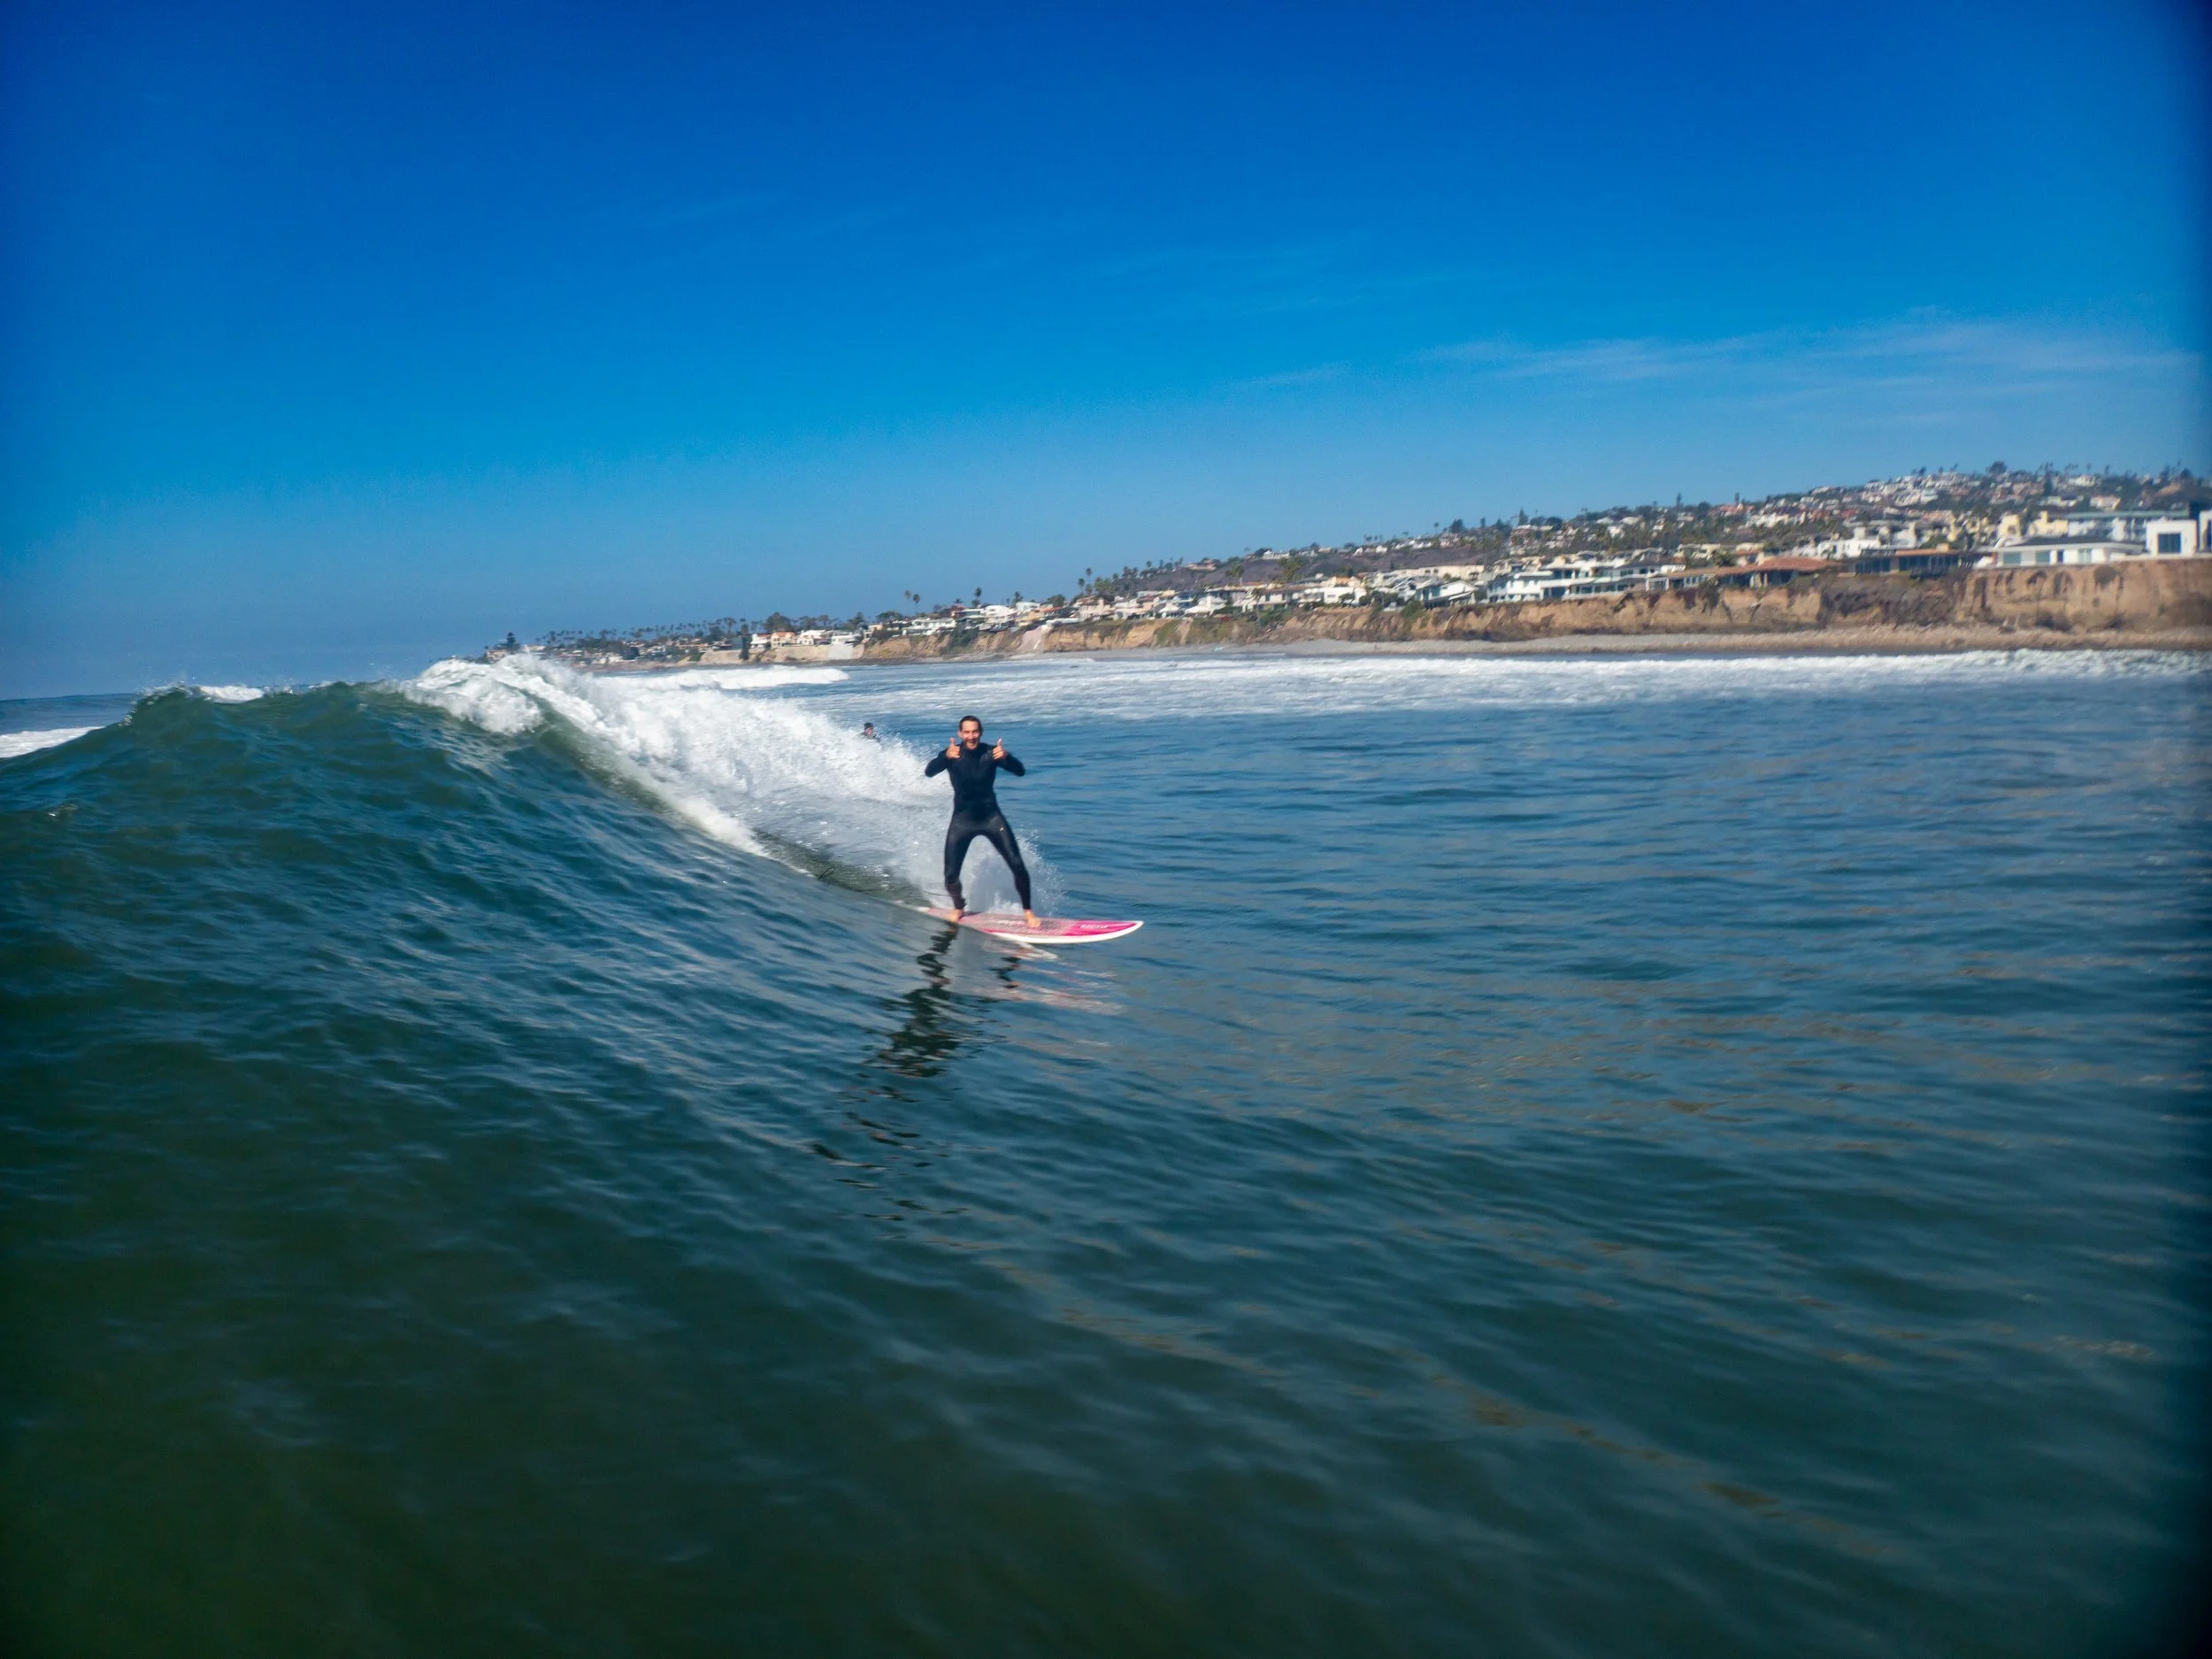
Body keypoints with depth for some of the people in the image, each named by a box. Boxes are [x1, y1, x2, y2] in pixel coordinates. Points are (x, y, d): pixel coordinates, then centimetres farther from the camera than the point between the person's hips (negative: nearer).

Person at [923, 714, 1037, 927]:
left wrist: (1005, 757, -43)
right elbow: (929, 772, -26)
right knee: (950, 876, -3)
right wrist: (946, 757, -48)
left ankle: (1027, 911, 9)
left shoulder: (991, 752, -8)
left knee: (1018, 866, -10)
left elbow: (1019, 771, -20)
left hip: (991, 816, 0)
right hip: (962, 819, 0)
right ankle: (959, 908, 27)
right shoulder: (952, 753, -9)